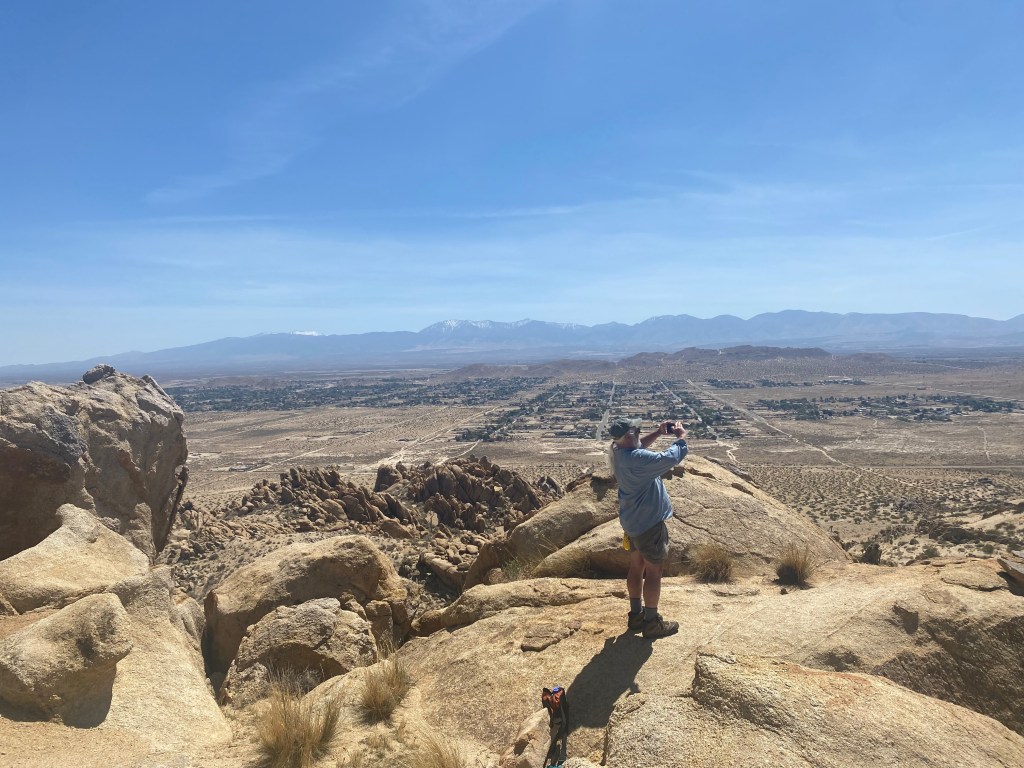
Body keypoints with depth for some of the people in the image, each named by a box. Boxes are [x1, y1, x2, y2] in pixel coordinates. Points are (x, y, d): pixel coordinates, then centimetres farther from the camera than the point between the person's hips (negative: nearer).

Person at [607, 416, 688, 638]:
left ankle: (636, 615, 31)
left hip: (633, 522, 9)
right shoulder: (636, 459, -30)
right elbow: (671, 458, -28)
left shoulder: (619, 451, -2)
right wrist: (682, 437, -10)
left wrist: (658, 433, 4)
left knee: (637, 568, 19)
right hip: (649, 522, -9)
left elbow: (640, 446, 19)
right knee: (654, 571, 5)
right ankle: (652, 622, 16)